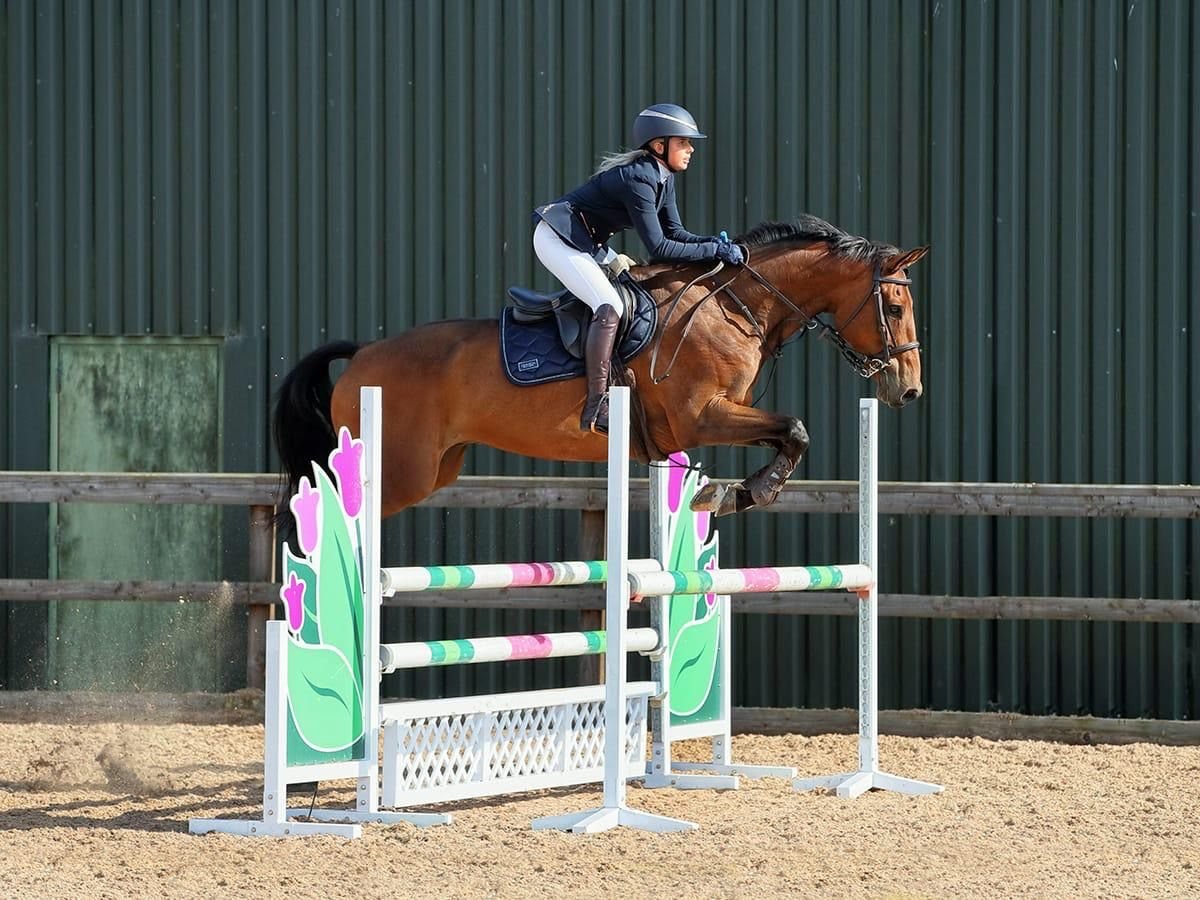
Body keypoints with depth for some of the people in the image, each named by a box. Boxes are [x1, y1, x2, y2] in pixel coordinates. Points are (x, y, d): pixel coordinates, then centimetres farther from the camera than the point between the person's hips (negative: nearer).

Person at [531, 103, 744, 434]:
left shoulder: (662, 176, 5)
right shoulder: (638, 180, -25)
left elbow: (674, 232, 7)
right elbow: (659, 248, -26)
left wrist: (714, 243, -10)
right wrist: (713, 251, -24)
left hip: (589, 243, 11)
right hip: (557, 239, -11)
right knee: (610, 306, -24)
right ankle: (596, 408, -28)